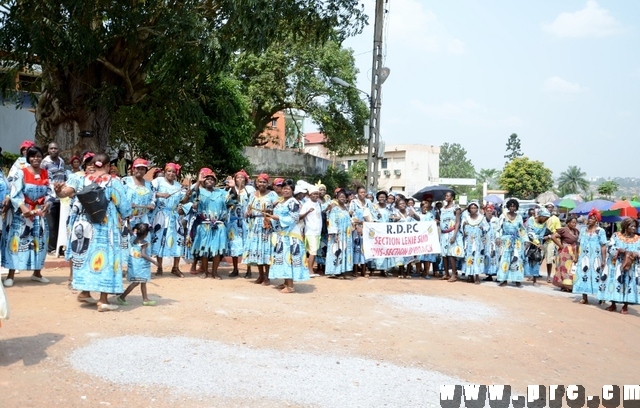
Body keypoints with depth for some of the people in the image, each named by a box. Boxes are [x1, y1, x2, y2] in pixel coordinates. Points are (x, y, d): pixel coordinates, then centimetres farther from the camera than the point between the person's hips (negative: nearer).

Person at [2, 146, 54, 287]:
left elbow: (49, 192, 5)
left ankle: (37, 273, 22)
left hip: (39, 213, 5)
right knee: (17, 241, -5)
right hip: (21, 213, -4)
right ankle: (11, 275, 1)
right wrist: (24, 208, -26)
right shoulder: (21, 173, -7)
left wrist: (47, 205, -14)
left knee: (39, 242, 9)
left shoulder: (45, 174, 7)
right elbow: (15, 193, -14)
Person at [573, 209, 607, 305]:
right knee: (583, 276, 2)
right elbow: (579, 244, 14)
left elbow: (603, 246, -8)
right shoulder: (583, 230, 11)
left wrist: (604, 260, -13)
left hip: (595, 258, -4)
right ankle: (584, 298, 7)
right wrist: (577, 256, 9)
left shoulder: (600, 231, -3)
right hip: (584, 257, 4)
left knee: (596, 276, -3)